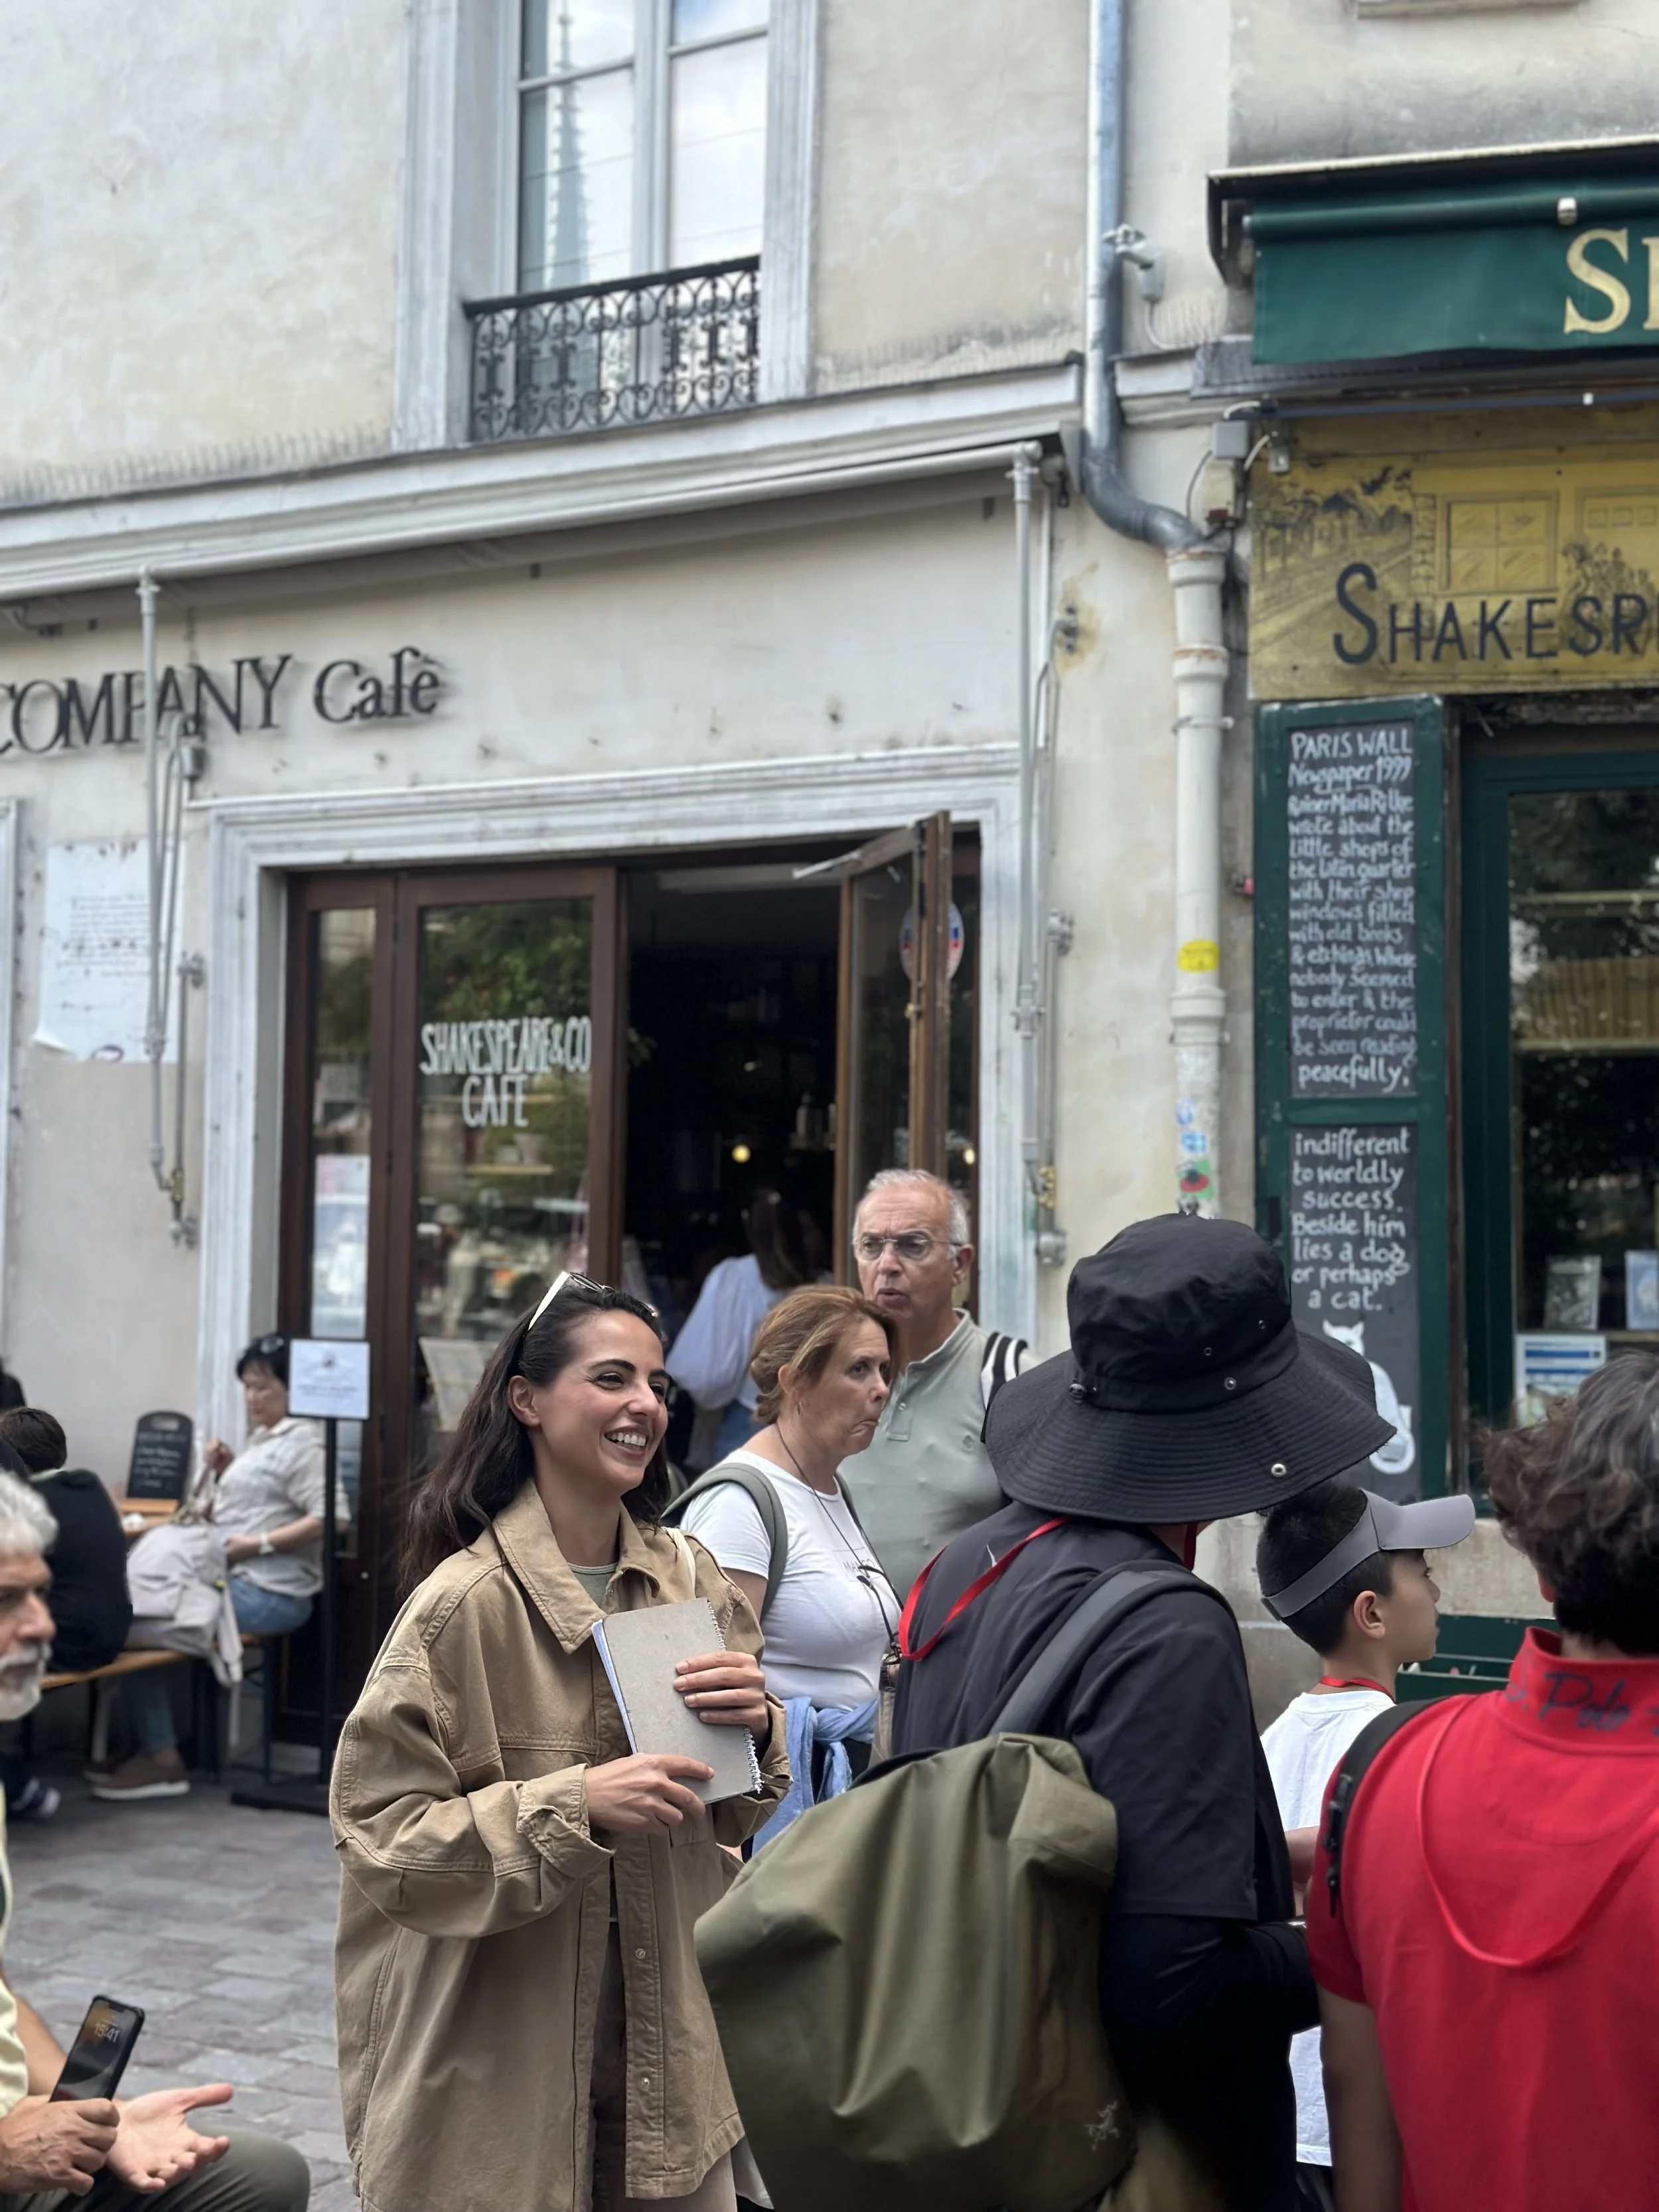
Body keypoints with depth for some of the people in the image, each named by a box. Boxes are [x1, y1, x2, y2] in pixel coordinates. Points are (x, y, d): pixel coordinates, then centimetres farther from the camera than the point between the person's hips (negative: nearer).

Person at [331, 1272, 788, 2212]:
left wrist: (757, 1728, -11)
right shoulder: (466, 1604, -16)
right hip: (508, 2066, -5)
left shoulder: (691, 1577, 1)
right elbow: (380, 1836, -15)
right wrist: (575, 1807, -25)